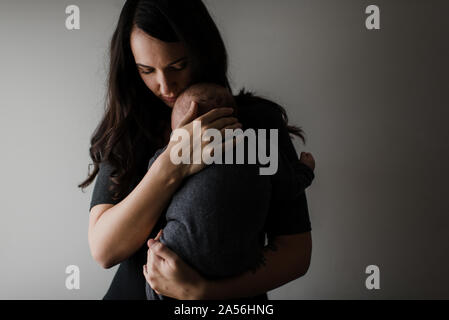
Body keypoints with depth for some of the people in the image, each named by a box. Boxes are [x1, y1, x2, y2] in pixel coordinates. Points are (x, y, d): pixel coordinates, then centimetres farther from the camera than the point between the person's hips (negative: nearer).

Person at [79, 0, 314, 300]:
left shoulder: (261, 121, -7)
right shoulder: (127, 129, -1)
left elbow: (297, 251, -9)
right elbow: (104, 250, -11)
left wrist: (200, 289, -21)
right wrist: (173, 166, -22)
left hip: (228, 297, -1)